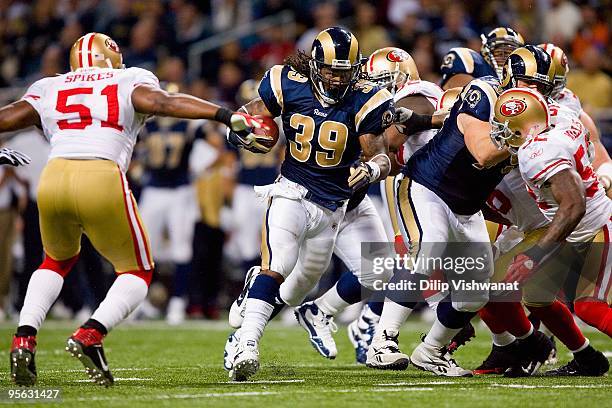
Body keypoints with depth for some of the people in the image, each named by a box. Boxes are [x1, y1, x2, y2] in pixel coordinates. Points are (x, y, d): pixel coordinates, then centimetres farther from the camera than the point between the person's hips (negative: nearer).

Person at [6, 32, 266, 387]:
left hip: (53, 177, 3)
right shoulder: (130, 81, 18)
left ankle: (24, 340, 10)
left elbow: (9, 117, 12)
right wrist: (226, 115, -8)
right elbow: (160, 102, -2)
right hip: (101, 179, -3)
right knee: (138, 272, 16)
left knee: (58, 262, 31)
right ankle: (90, 336, -10)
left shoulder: (49, 89, 25)